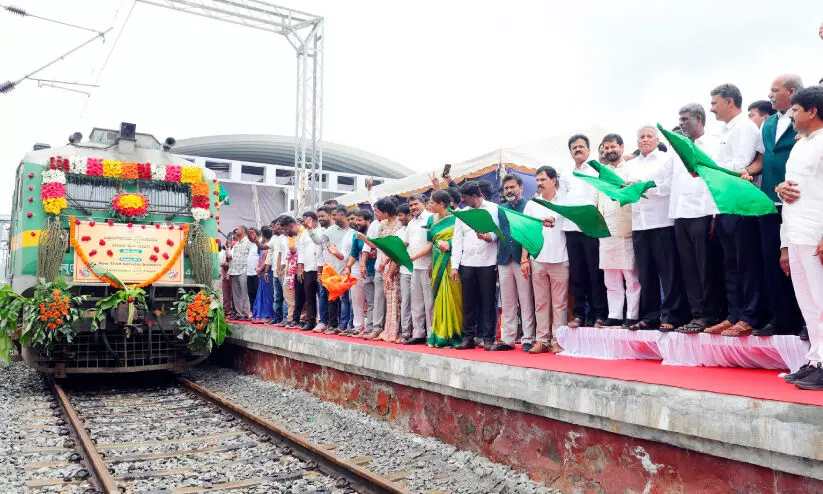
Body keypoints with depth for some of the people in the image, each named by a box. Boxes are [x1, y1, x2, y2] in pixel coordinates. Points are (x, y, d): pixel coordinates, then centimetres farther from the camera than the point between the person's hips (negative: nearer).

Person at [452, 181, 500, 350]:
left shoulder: (493, 208, 4)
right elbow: (457, 240, 11)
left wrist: (489, 237, -23)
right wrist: (454, 266, 4)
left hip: (487, 262, -3)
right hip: (467, 263, 3)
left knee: (488, 301, 0)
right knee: (469, 301, 6)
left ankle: (488, 338, 7)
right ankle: (468, 337, 13)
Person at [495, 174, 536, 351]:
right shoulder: (500, 209, 18)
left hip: (522, 259, -5)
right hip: (504, 260, 5)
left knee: (526, 302, -1)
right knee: (507, 303, 8)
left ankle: (528, 339, 5)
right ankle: (508, 339, 14)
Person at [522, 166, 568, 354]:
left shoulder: (565, 202, 4)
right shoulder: (531, 204, 13)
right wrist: (524, 259, 5)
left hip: (560, 259, -3)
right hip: (537, 260, 3)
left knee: (559, 303, 0)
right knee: (540, 303, 6)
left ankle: (558, 341, 5)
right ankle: (542, 340, 11)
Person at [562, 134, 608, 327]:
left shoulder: (597, 170, 7)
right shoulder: (567, 176, 22)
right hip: (571, 228, 5)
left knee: (596, 272, -4)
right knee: (577, 273, 5)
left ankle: (599, 315, 0)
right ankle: (579, 314, 10)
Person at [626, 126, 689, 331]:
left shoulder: (667, 159, 7)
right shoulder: (631, 165, 22)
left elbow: (669, 186, -6)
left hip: (662, 221, -4)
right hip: (639, 223, 5)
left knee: (669, 271, -4)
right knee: (645, 273, 5)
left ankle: (670, 316, 0)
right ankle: (649, 316, 11)